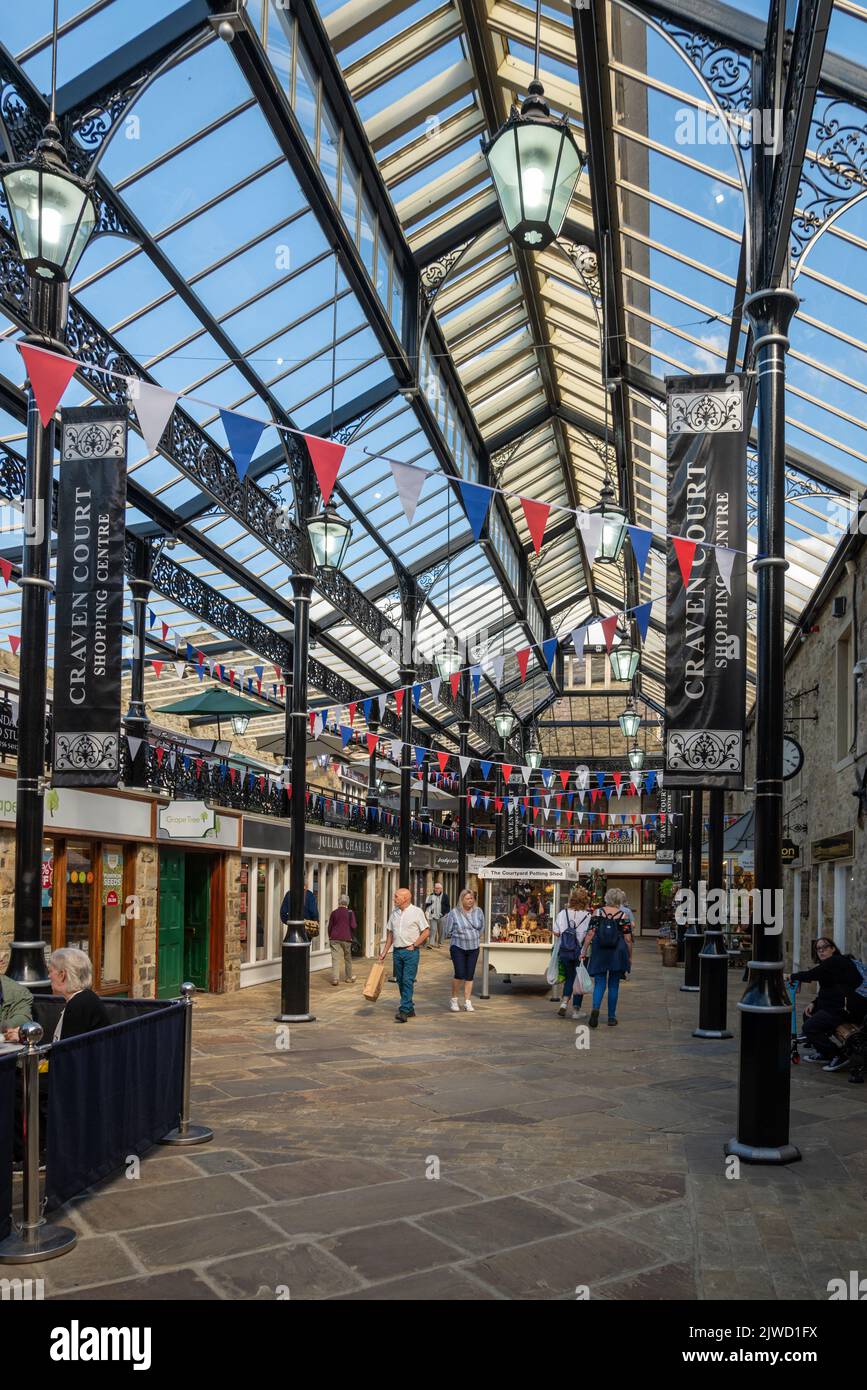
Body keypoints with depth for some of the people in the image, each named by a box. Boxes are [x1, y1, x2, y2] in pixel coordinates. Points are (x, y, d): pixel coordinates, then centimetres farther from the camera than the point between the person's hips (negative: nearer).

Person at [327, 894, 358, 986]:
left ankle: (335, 978, -14)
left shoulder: (334, 913, 3)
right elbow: (354, 926, -8)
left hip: (334, 938, 0)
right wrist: (351, 935, 8)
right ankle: (349, 978, 24)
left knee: (335, 958, -3)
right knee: (348, 958, 15)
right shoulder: (350, 912, -3)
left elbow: (330, 926, 7)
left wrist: (330, 937, 20)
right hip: (346, 938, 0)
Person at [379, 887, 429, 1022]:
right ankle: (410, 1009, 21)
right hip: (397, 951, 6)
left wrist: (414, 945, -10)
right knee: (400, 981, 9)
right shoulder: (394, 913, 11)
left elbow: (425, 931, -6)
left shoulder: (416, 912, -6)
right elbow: (390, 933, 16)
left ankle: (404, 1011, -13)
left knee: (407, 981, -11)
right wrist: (384, 952, 12)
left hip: (411, 951, -6)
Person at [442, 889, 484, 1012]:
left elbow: (481, 927, 18)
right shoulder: (454, 913, -10)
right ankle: (454, 999, 9)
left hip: (473, 948, 3)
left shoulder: (478, 912, 1)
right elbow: (447, 931, 0)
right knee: (460, 974, -11)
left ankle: (467, 1002, 14)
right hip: (458, 947, -3)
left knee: (470, 975, 4)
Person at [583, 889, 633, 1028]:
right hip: (617, 955, 0)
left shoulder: (597, 913, -2)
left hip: (599, 954, 0)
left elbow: (590, 935, -5)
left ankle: (595, 1008, -22)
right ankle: (611, 1018, 16)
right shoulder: (623, 916, -3)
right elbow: (628, 939, -2)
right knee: (613, 985, 11)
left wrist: (584, 952, 1)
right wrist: (629, 956, 9)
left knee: (599, 983, 5)